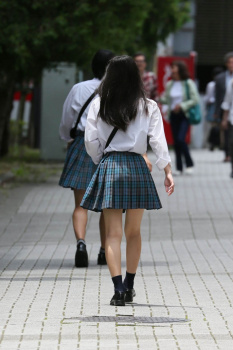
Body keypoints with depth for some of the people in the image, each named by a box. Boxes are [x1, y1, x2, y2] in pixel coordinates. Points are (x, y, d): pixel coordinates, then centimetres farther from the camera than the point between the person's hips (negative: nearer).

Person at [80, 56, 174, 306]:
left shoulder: (98, 106, -1)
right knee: (133, 232, 16)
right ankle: (129, 286, 23)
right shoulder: (148, 107, 0)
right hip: (137, 167, 1)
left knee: (113, 233, -1)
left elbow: (91, 141, 0)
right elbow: (158, 141, -3)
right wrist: (167, 171, 3)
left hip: (109, 167, -1)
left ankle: (118, 289, -13)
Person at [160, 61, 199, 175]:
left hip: (184, 115, -5)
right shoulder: (170, 84, 9)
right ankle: (179, 168, 9)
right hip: (173, 115, 5)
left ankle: (189, 164, -5)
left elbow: (195, 99, -8)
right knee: (176, 141, 4)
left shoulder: (188, 83, -5)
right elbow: (165, 99, 13)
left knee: (181, 139, -18)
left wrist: (182, 106, -16)